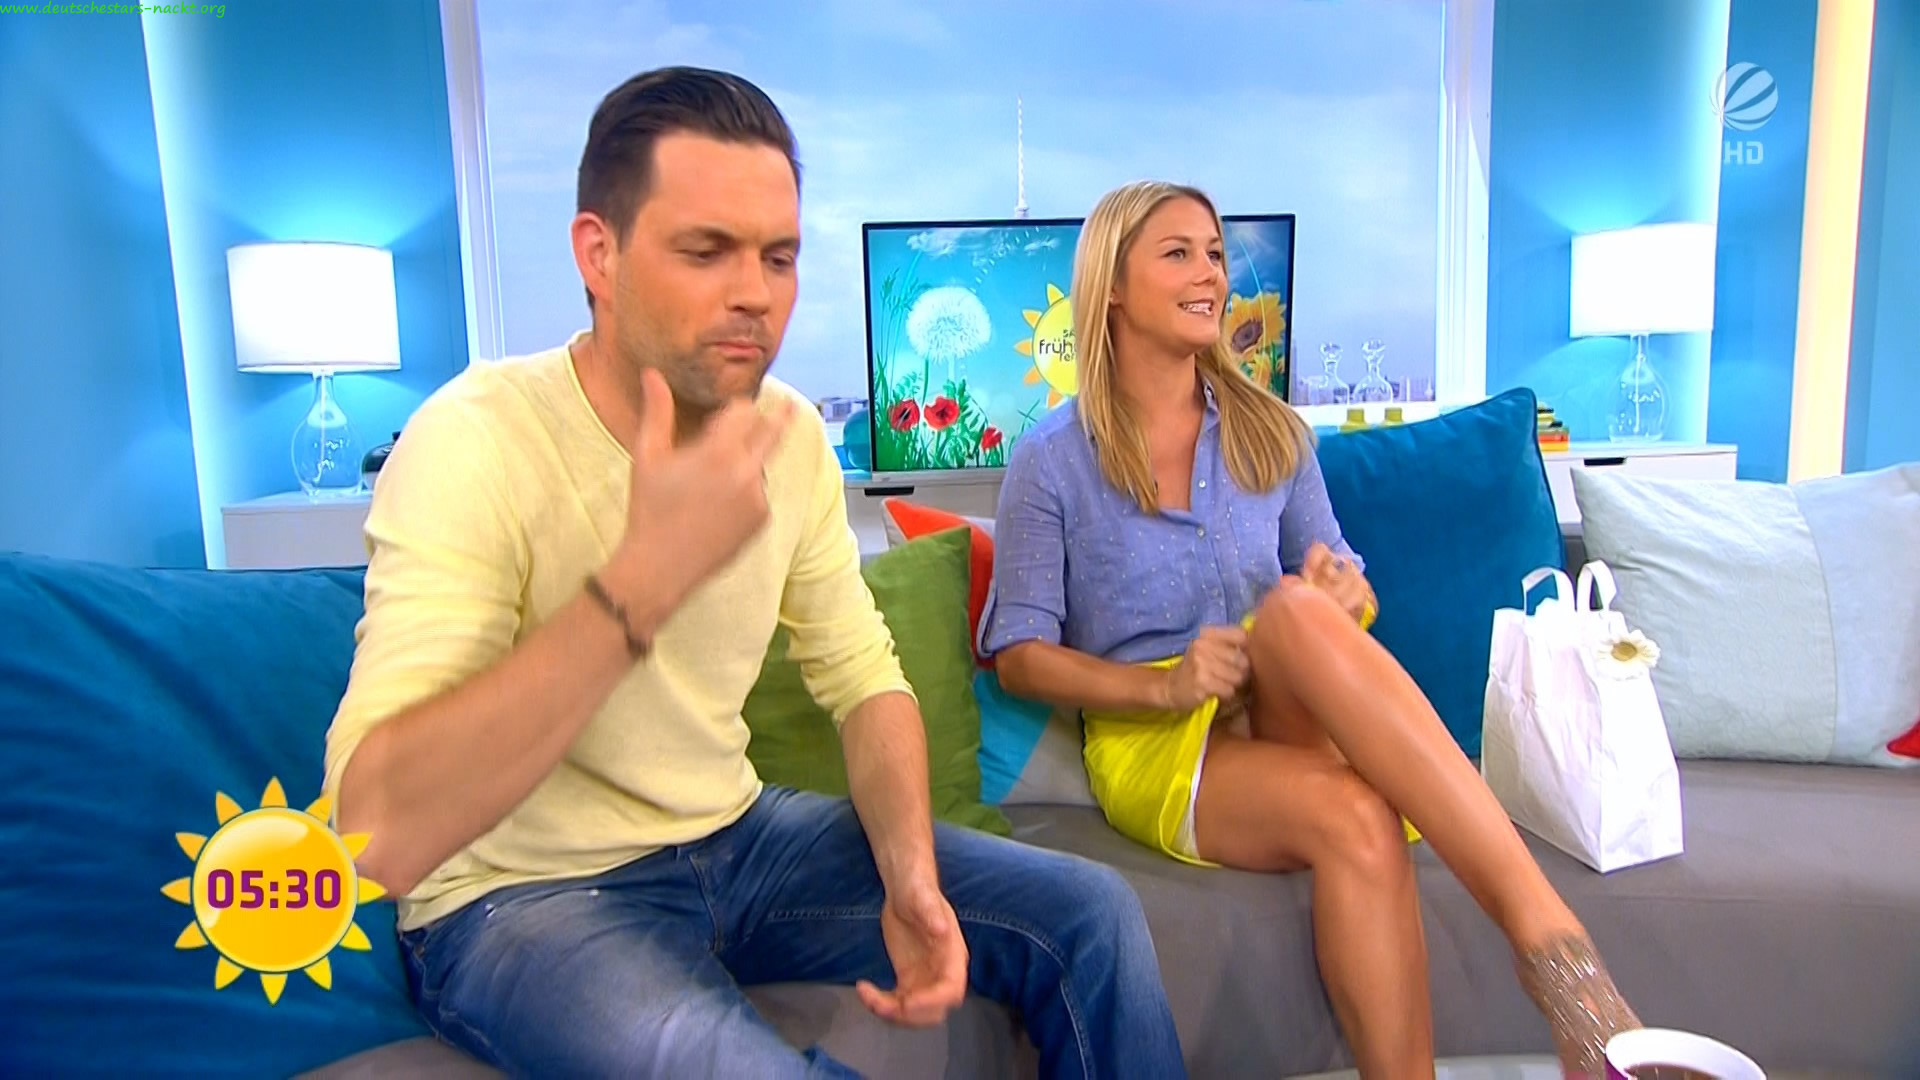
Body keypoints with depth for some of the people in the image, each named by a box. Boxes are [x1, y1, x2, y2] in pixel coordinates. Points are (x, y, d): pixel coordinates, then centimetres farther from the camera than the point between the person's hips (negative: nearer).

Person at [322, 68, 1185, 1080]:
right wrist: (644, 579, -38)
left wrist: (911, 876, -13)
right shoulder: (476, 441, -22)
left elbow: (866, 681, 4)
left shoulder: (791, 433, -3)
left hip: (739, 838, 6)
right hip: (522, 893, -5)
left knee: (1092, 915, -2)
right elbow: (380, 838, -31)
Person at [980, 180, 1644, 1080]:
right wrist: (1164, 685, -19)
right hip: (1150, 742, -2)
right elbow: (1019, 656, -2)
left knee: (1300, 608, -35)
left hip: (1292, 721, 3)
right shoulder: (1052, 460, -2)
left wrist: (1344, 596, -13)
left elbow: (1346, 589, 13)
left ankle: (1539, 923, -40)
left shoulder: (1272, 433, 10)